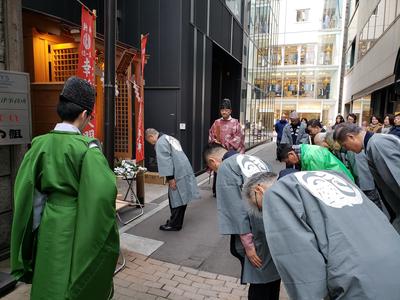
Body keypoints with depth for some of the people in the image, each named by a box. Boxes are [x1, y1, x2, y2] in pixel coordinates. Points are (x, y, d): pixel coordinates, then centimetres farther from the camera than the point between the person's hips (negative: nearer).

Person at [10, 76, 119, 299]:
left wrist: (35, 227, 9)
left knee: (50, 282, 23)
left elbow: (26, 189, 1)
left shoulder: (40, 143, -3)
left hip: (49, 222, 6)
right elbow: (103, 191, -28)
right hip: (77, 224, -5)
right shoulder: (86, 147, -19)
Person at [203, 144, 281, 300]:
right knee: (273, 272, 23)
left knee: (260, 279, 10)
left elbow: (236, 209, -13)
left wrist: (248, 244, -9)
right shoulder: (254, 158, 17)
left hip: (263, 233, -7)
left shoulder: (225, 167, -5)